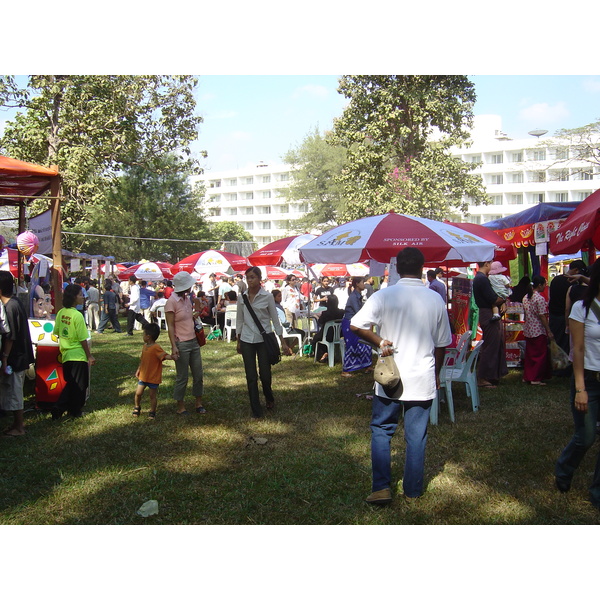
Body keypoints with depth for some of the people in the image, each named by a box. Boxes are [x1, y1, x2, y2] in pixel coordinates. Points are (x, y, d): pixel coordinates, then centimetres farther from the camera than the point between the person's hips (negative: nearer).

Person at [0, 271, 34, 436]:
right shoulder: (16, 302, 7)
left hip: (14, 357, -9)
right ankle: (18, 423, 29)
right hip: (21, 355, 9)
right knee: (15, 391, 18)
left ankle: (18, 427, 13)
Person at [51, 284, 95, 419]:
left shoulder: (61, 313, 2)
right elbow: (83, 339, -15)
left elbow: (57, 333, 11)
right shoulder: (77, 315, -18)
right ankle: (75, 411, 19)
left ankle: (58, 408, 13)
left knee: (70, 383, 20)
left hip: (66, 355, 7)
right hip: (78, 356, -7)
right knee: (79, 385, 9)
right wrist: (90, 356, -6)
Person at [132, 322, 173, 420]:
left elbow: (164, 355, -30)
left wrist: (171, 357, -50)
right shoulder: (145, 346, 6)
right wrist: (138, 370, 15)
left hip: (153, 377, -7)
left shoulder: (156, 348, -20)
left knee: (153, 395, 5)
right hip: (143, 376, 7)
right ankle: (137, 408, 34)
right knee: (138, 393, 12)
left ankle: (152, 412, 21)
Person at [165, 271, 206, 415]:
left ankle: (198, 403, 23)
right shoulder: (171, 302, -13)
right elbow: (170, 326, -14)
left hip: (193, 341, 7)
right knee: (182, 377, 2)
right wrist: (174, 347, -19)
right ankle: (180, 407, 15)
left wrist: (196, 314, 5)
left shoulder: (187, 299, 9)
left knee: (198, 375, 10)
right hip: (181, 344, -7)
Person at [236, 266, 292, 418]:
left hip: (264, 339, -2)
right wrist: (238, 341, 11)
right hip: (247, 340, 2)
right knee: (251, 377, 2)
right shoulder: (242, 297, 3)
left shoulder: (267, 297, -5)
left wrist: (283, 342, -4)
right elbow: (239, 320, 11)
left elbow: (275, 319, -2)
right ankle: (256, 411, 12)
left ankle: (269, 398, 34)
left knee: (265, 375, 2)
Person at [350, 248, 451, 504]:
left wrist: (379, 341, -4)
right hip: (423, 379, 2)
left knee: (381, 430, 12)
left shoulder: (383, 296, -9)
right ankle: (413, 490, 21)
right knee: (416, 435, 11)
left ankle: (382, 487, 5)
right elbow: (441, 344, 8)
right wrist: (436, 373, 21)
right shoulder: (436, 300, -1)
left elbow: (355, 326, -16)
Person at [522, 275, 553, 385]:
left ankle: (527, 376, 19)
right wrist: (549, 331, -13)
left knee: (529, 353, 14)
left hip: (528, 330, 8)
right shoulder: (540, 298, -16)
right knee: (540, 354, 1)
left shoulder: (526, 297, 7)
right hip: (539, 331, -7)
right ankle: (536, 379, 3)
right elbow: (542, 316, -17)